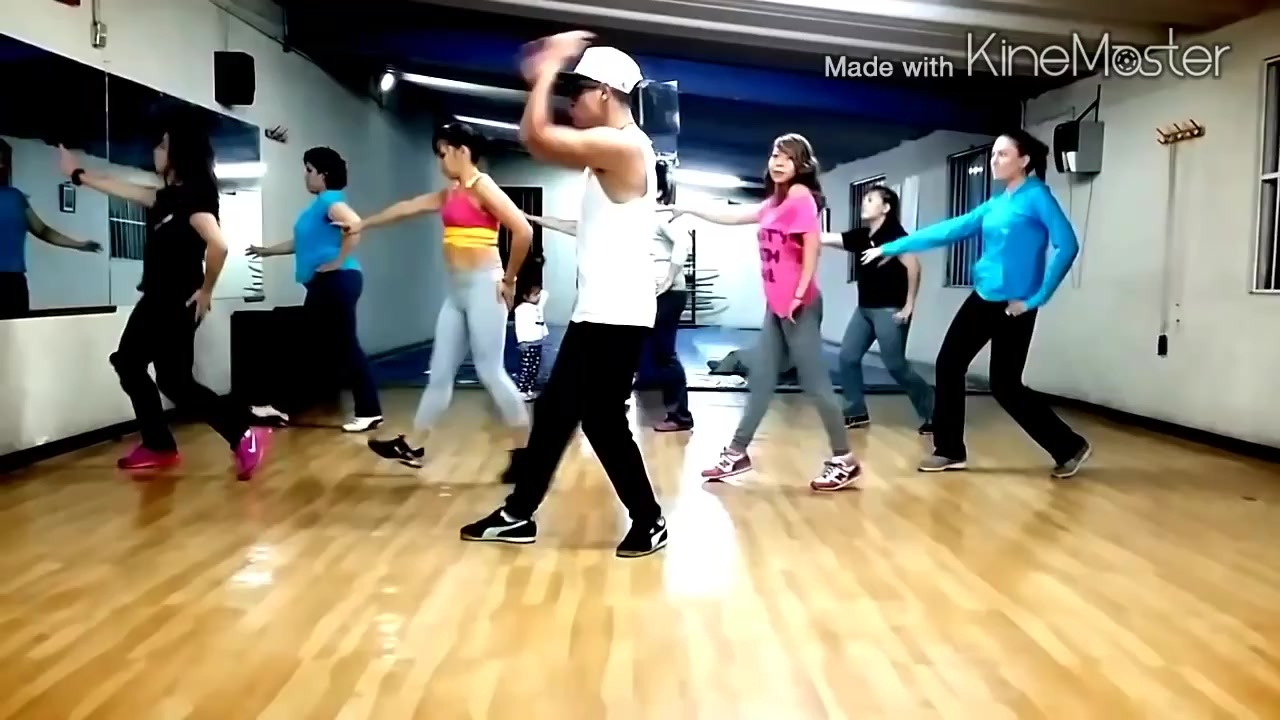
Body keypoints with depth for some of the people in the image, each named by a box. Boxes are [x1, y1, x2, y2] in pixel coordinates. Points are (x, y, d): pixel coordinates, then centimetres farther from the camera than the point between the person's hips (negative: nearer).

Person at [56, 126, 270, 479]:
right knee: (128, 362, 17)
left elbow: (218, 244, -31)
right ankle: (158, 446, 23)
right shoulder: (167, 195, 12)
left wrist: (206, 291, -21)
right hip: (156, 299, 10)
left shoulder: (192, 195, -18)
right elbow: (120, 187, 27)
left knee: (174, 381, -9)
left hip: (178, 302, -10)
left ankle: (245, 435, -8)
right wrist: (76, 173, 37)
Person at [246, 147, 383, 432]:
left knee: (346, 345, -9)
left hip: (336, 281, -10)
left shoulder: (330, 200, -10)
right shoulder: (318, 204, 20)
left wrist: (337, 262, -23)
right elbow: (301, 243, 31)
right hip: (323, 284, 10)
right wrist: (267, 251, 37)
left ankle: (370, 412, -6)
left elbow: (356, 226, -30)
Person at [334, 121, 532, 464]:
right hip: (457, 289, 9)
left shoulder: (482, 187, -9)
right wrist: (362, 224, 34)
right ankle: (414, 446, 19)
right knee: (441, 371, 12)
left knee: (490, 371, -8)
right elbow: (406, 208, 27)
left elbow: (523, 231, -19)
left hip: (483, 286, -9)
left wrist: (509, 280, -13)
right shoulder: (449, 194, 18)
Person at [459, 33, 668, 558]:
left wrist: (551, 64, -8)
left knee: (602, 421, -2)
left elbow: (535, 136, -20)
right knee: (554, 411, 14)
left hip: (617, 317, -10)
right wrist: (544, 75, 13)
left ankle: (649, 523, 14)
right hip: (596, 313, 10)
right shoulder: (610, 150, 16)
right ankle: (519, 515, 24)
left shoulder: (622, 145, -15)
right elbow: (544, 143, 20)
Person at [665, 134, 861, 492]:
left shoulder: (800, 195, -9)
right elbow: (732, 215, 24)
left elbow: (813, 243, -18)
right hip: (776, 306, 9)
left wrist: (800, 294, -20)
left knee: (814, 382, -5)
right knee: (761, 380, 12)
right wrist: (688, 209, 22)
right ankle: (737, 454, 20)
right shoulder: (773, 204, 17)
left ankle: (845, 462, 3)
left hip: (798, 305, -9)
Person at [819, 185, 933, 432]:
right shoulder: (860, 236, 10)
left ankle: (933, 412, 10)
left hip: (890, 309, -8)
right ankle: (857, 412, 15)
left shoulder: (894, 235, -12)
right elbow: (823, 238, 9)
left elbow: (913, 266, -20)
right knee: (848, 357, 3)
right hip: (865, 309, 8)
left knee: (896, 365, -5)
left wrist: (909, 305, -20)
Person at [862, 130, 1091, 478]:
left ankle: (1070, 447, 14)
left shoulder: (1037, 196, -10)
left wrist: (1036, 298, -18)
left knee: (1005, 386, -3)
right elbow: (948, 230, 15)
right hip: (982, 299, 8)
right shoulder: (995, 204, 12)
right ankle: (950, 450, 17)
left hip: (1012, 306, -8)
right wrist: (891, 248, 14)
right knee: (949, 364, 6)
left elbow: (1067, 246, -19)